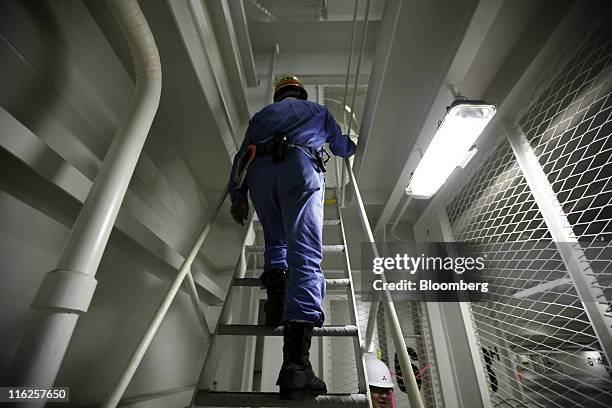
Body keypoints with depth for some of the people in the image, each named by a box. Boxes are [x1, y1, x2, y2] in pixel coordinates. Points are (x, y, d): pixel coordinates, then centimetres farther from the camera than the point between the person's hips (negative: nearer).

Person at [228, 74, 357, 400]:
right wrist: (350, 143, 66)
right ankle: (296, 365, -24)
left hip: (259, 174, 3)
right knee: (305, 255, -15)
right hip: (300, 169, -3)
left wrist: (238, 196, 20)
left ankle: (275, 294, -5)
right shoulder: (319, 111, 34)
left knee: (275, 241, 21)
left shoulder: (262, 115, 37)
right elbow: (345, 149, 43)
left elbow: (242, 155, 24)